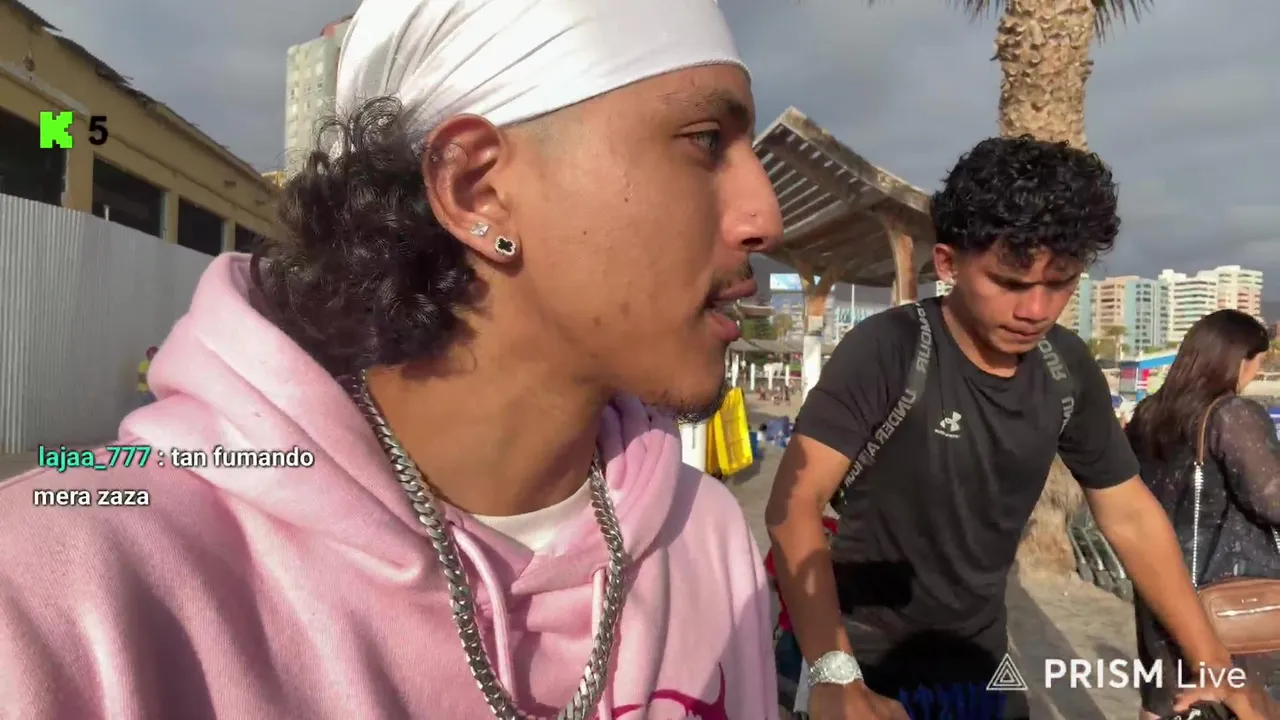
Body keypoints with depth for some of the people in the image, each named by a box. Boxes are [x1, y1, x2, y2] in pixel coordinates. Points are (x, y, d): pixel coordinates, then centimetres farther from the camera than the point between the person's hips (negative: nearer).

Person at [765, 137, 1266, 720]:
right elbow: (794, 504, -29)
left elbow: (1130, 516, 3)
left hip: (980, 662, 6)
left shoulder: (1067, 369, -6)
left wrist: (1216, 668, 0)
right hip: (869, 663, -5)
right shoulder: (887, 351, -23)